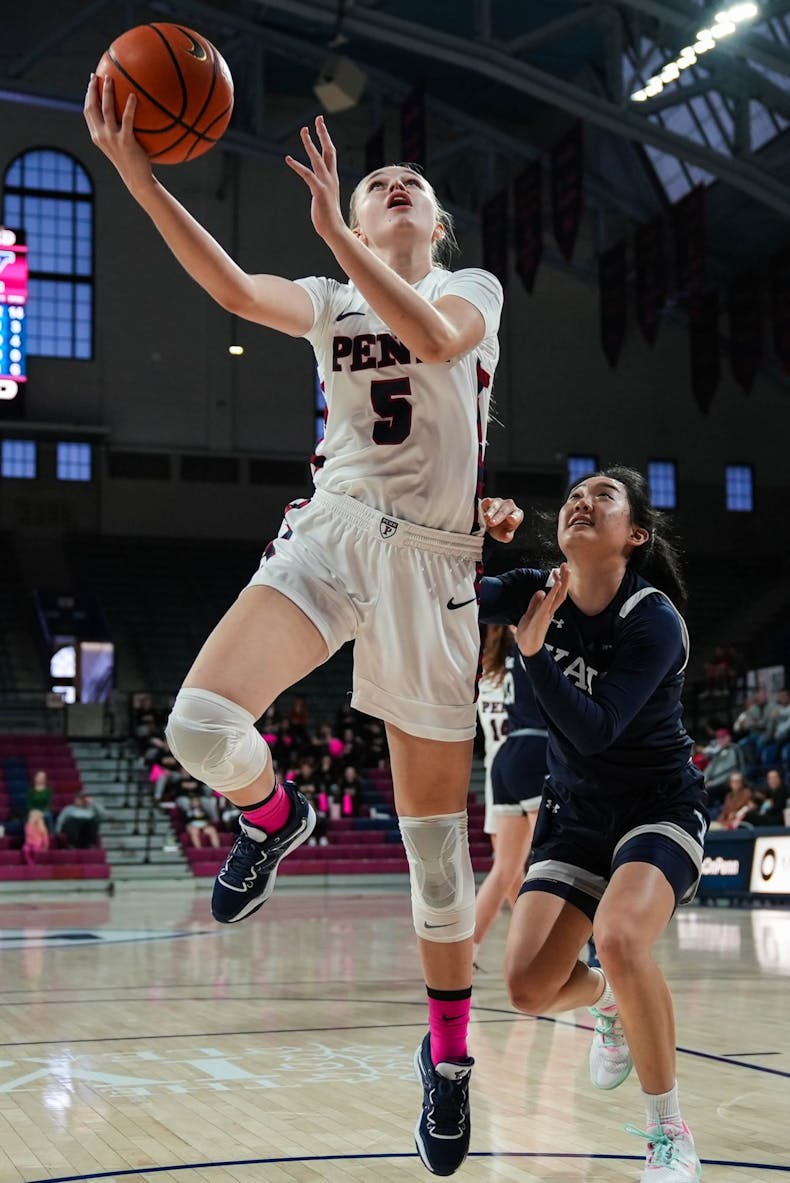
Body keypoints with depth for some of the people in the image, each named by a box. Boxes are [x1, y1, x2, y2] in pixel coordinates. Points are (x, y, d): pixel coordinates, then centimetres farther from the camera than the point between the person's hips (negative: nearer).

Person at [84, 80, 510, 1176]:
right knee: (202, 725, -25)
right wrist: (136, 172, -16)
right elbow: (230, 284, -5)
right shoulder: (329, 303, 16)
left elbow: (433, 336, -16)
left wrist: (330, 226, -21)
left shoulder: (474, 289, 9)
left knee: (434, 830, 2)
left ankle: (447, 1052, 21)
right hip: (329, 532, 2)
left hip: (428, 559, -2)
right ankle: (276, 817, 12)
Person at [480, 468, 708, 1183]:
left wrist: (535, 651, -35)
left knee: (618, 936, -34)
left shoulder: (654, 621, -20)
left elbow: (595, 729, -28)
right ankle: (609, 1002, 30)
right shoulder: (535, 593, -5)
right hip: (576, 810, 5)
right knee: (530, 987, -9)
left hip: (661, 808, -5)